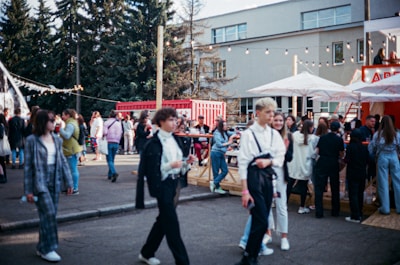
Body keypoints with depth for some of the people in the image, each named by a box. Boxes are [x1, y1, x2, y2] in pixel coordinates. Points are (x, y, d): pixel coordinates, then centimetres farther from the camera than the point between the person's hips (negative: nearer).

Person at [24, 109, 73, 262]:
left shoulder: (57, 140, 6)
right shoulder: (32, 140, -8)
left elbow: (62, 161, 10)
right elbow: (28, 165, -6)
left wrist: (68, 181, 7)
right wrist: (28, 190, -8)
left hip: (54, 182, 5)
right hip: (39, 182, -5)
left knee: (50, 214, 9)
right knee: (48, 213, -10)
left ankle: (42, 247, 23)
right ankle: (47, 249, 3)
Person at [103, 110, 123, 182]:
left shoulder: (106, 123, -5)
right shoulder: (118, 123, 3)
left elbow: (104, 132, -13)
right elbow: (120, 133, -1)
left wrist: (103, 136, 7)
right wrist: (117, 140, 11)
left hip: (108, 142, -3)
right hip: (116, 142, 3)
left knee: (109, 160, -3)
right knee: (112, 159, 15)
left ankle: (114, 173, -24)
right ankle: (110, 174, 20)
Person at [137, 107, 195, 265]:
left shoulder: (175, 140, 11)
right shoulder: (154, 143, -11)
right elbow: (153, 169, -15)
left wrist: (187, 162, -4)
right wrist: (171, 165, -25)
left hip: (174, 183, 8)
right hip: (162, 185, -8)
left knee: (164, 220, 16)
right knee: (171, 223, -5)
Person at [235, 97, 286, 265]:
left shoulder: (275, 134, 8)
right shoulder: (248, 134, -9)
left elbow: (280, 158, 6)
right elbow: (242, 162, -11)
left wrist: (269, 161, -17)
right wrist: (244, 190, -14)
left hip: (268, 177, 6)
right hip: (253, 177, -5)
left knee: (260, 219, 10)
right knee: (261, 221, -8)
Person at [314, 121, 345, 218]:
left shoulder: (322, 138, 0)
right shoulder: (339, 140, -4)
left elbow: (317, 151, 2)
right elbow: (341, 155, -1)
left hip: (322, 164, 0)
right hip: (334, 165, 0)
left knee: (319, 188, 4)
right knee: (335, 188, 14)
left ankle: (319, 212, 0)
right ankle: (335, 211, 21)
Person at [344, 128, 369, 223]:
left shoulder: (350, 147, -14)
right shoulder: (364, 147, 1)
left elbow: (347, 160, -18)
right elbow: (367, 160, 6)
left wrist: (344, 158, 3)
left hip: (352, 174, -5)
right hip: (362, 173, 5)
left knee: (353, 195, -1)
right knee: (360, 194, 16)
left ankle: (355, 216, -1)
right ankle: (359, 214, 24)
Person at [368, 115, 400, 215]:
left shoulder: (377, 134, -5)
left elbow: (371, 148, 1)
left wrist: (373, 156, 17)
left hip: (382, 157, -1)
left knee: (383, 183, 6)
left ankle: (385, 208, 11)